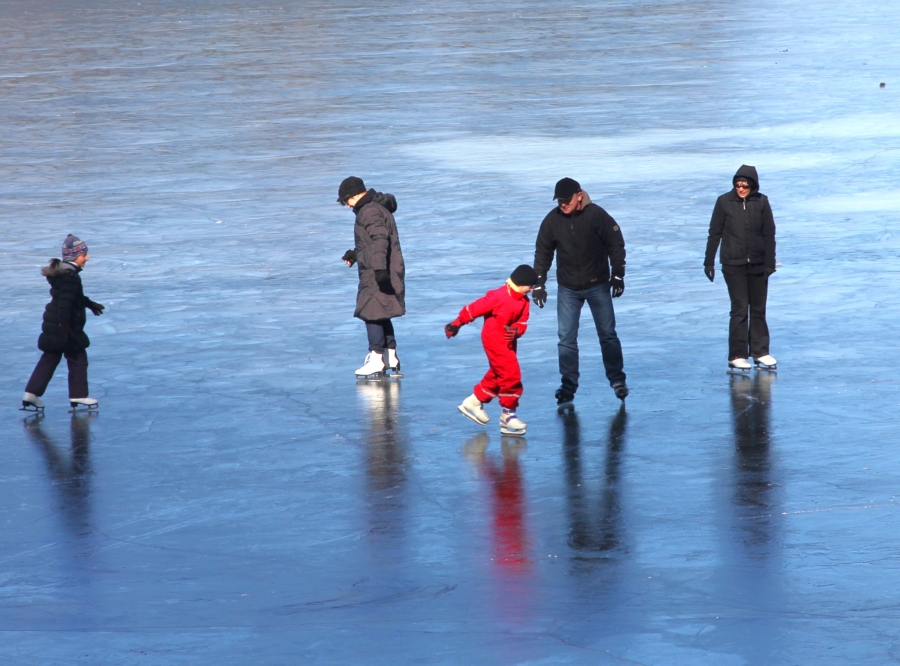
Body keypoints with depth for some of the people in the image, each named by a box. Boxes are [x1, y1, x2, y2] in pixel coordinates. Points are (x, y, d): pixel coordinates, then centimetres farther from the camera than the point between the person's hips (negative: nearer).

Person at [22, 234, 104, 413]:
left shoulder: (62, 272, 14)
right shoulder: (70, 276, -18)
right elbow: (66, 301, -28)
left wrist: (91, 304, 43)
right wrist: (64, 324, -34)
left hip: (52, 325, 10)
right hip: (65, 326, -10)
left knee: (49, 359, 12)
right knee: (78, 359, 3)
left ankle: (31, 395, 8)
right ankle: (78, 397, 10)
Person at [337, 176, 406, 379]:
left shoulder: (369, 212, -16)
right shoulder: (377, 207, 17)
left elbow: (380, 240, -27)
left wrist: (380, 267, -34)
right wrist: (356, 254, 39)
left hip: (377, 274, -10)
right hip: (387, 273, 10)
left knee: (372, 313, -7)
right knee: (381, 315, 16)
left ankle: (376, 361, -6)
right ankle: (391, 360, 20)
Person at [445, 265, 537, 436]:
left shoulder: (523, 301, 2)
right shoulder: (499, 296, -23)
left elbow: (522, 322, 3)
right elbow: (474, 308, -18)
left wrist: (516, 331, -21)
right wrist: (457, 323, -11)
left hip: (508, 341, 9)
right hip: (494, 340, -9)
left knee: (497, 374, 20)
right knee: (511, 374, -11)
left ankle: (474, 402, 37)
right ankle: (508, 415, -2)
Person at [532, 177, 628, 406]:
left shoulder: (597, 215, -15)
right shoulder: (552, 220, -7)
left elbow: (616, 245, -6)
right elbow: (543, 253, 3)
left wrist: (618, 275, -8)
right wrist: (539, 284, 1)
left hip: (598, 285, -2)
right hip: (567, 288, 2)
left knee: (607, 334, 6)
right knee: (566, 339, 2)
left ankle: (617, 380, 19)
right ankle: (568, 385, 10)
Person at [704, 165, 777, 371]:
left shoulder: (761, 202, -1)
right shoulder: (724, 202, -4)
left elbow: (769, 234, 2)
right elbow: (714, 233, 1)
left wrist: (770, 263, -3)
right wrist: (709, 262, 1)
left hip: (757, 265, 2)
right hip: (733, 264, -2)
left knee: (758, 310, 8)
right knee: (740, 310, -4)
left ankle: (760, 352, 16)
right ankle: (737, 356, 1)